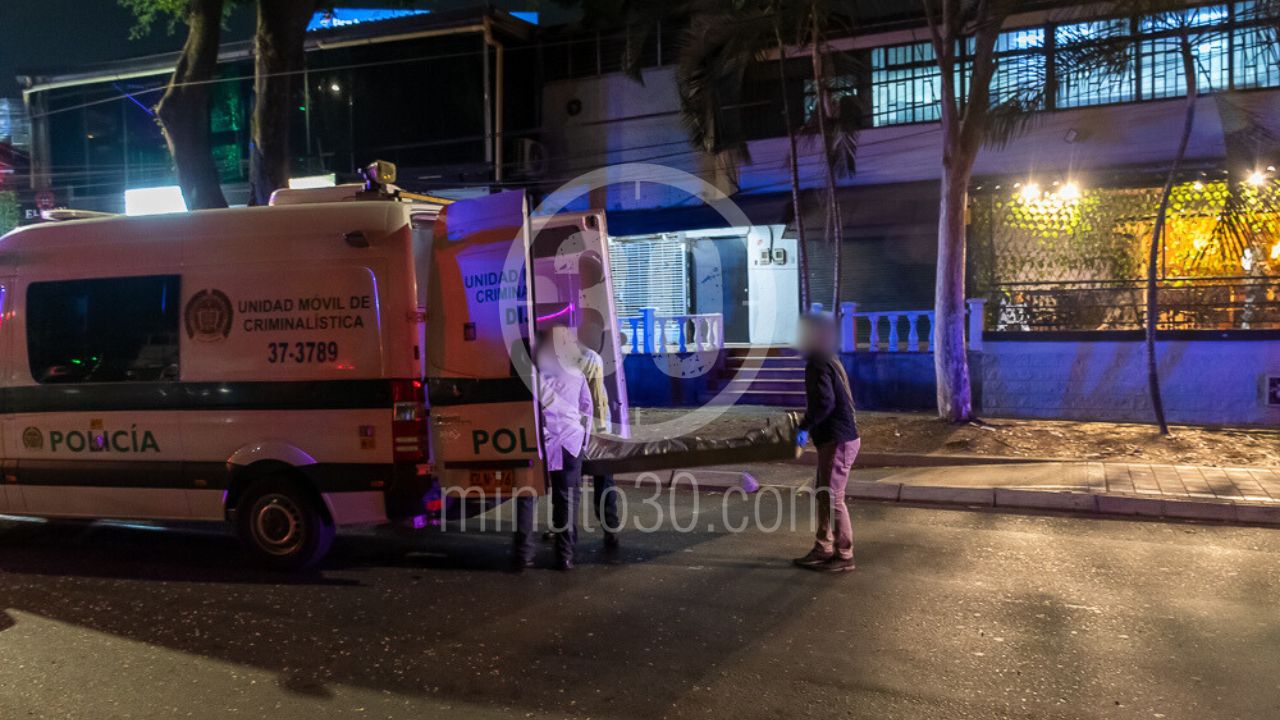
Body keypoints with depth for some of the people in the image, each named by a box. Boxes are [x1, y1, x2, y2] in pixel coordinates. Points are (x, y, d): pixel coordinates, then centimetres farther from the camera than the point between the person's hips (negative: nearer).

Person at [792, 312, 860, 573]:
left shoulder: (818, 364, -16)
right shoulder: (828, 360, 15)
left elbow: (824, 401, -28)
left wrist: (805, 427, -20)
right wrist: (810, 426, 17)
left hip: (837, 441, -10)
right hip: (833, 438, 10)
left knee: (833, 497, -3)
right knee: (822, 493, 16)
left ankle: (845, 556, 6)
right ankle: (823, 549, 24)